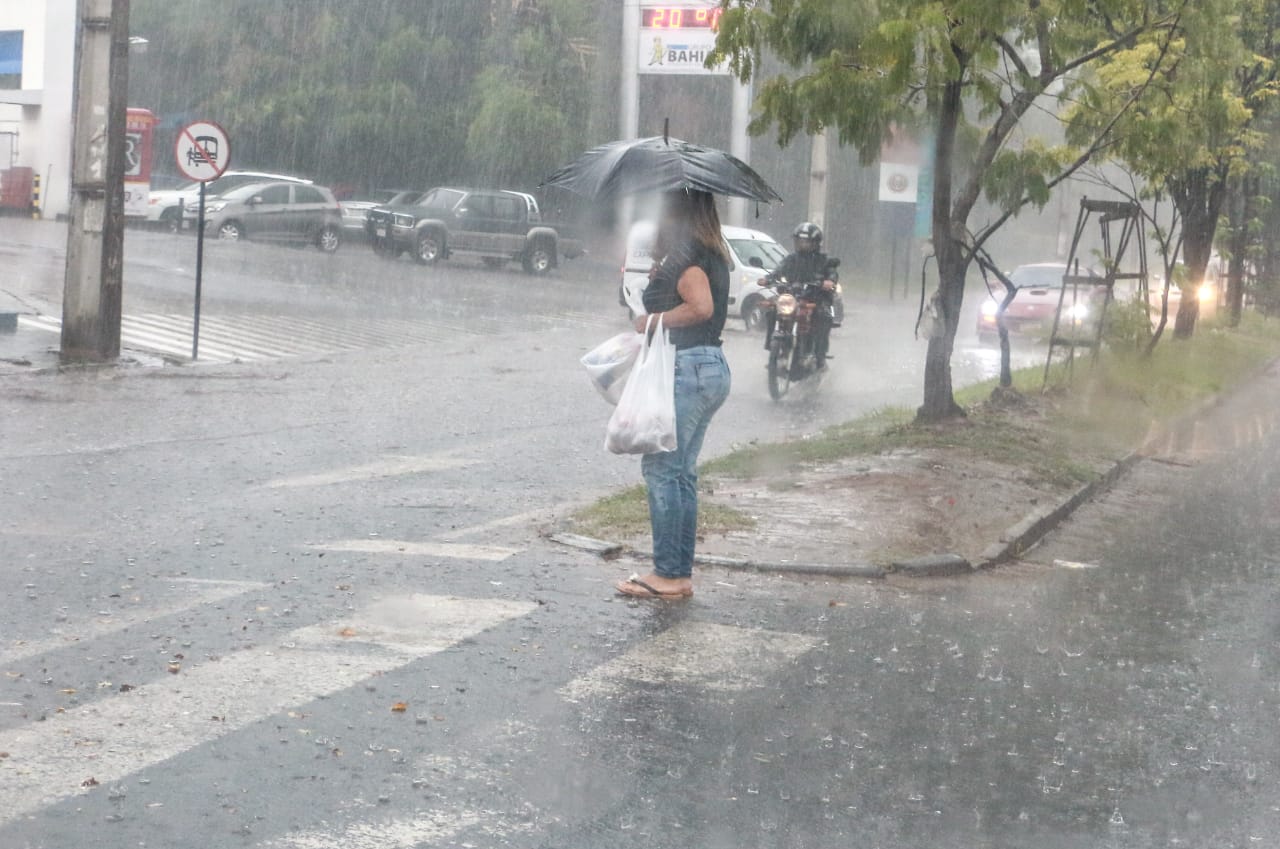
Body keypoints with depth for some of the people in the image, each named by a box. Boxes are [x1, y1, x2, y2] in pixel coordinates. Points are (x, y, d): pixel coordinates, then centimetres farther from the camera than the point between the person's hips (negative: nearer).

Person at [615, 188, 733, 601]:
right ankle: (681, 573, 16)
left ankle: (668, 574, -3)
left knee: (661, 469, -5)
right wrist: (658, 277, 13)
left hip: (686, 367, -10)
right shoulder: (713, 254, 16)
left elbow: (701, 306, -26)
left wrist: (653, 319, -14)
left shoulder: (684, 254, -14)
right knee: (682, 473, 13)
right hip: (713, 367, 10)